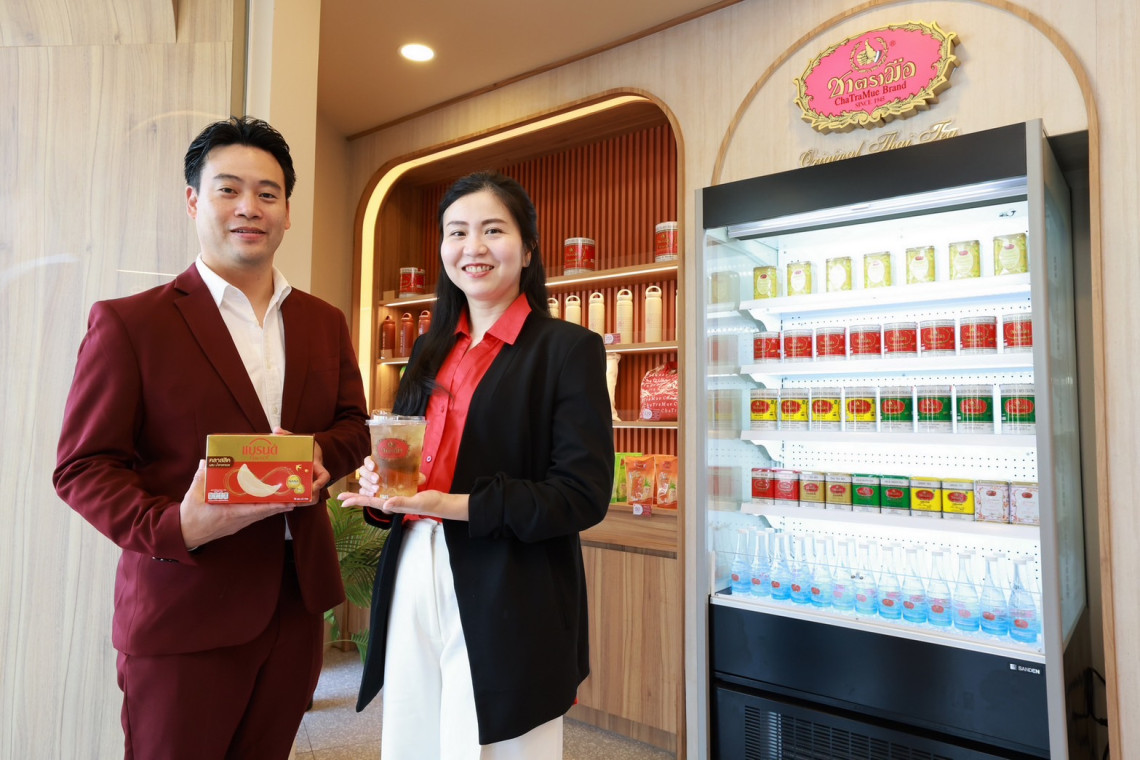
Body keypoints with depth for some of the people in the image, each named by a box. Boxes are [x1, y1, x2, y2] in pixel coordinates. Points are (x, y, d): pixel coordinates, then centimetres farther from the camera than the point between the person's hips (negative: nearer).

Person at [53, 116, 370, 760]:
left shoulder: (325, 323, 9)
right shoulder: (129, 323, -5)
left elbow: (354, 426, 12)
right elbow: (84, 466, -6)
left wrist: (320, 453, -11)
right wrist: (176, 527, -24)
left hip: (300, 601, 5)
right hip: (184, 608, -4)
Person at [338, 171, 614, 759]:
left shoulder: (568, 348, -6)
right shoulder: (431, 349, 13)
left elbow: (583, 496, -12)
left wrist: (455, 504, -20)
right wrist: (381, 489, -6)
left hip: (508, 606, -5)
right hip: (413, 584, 6)